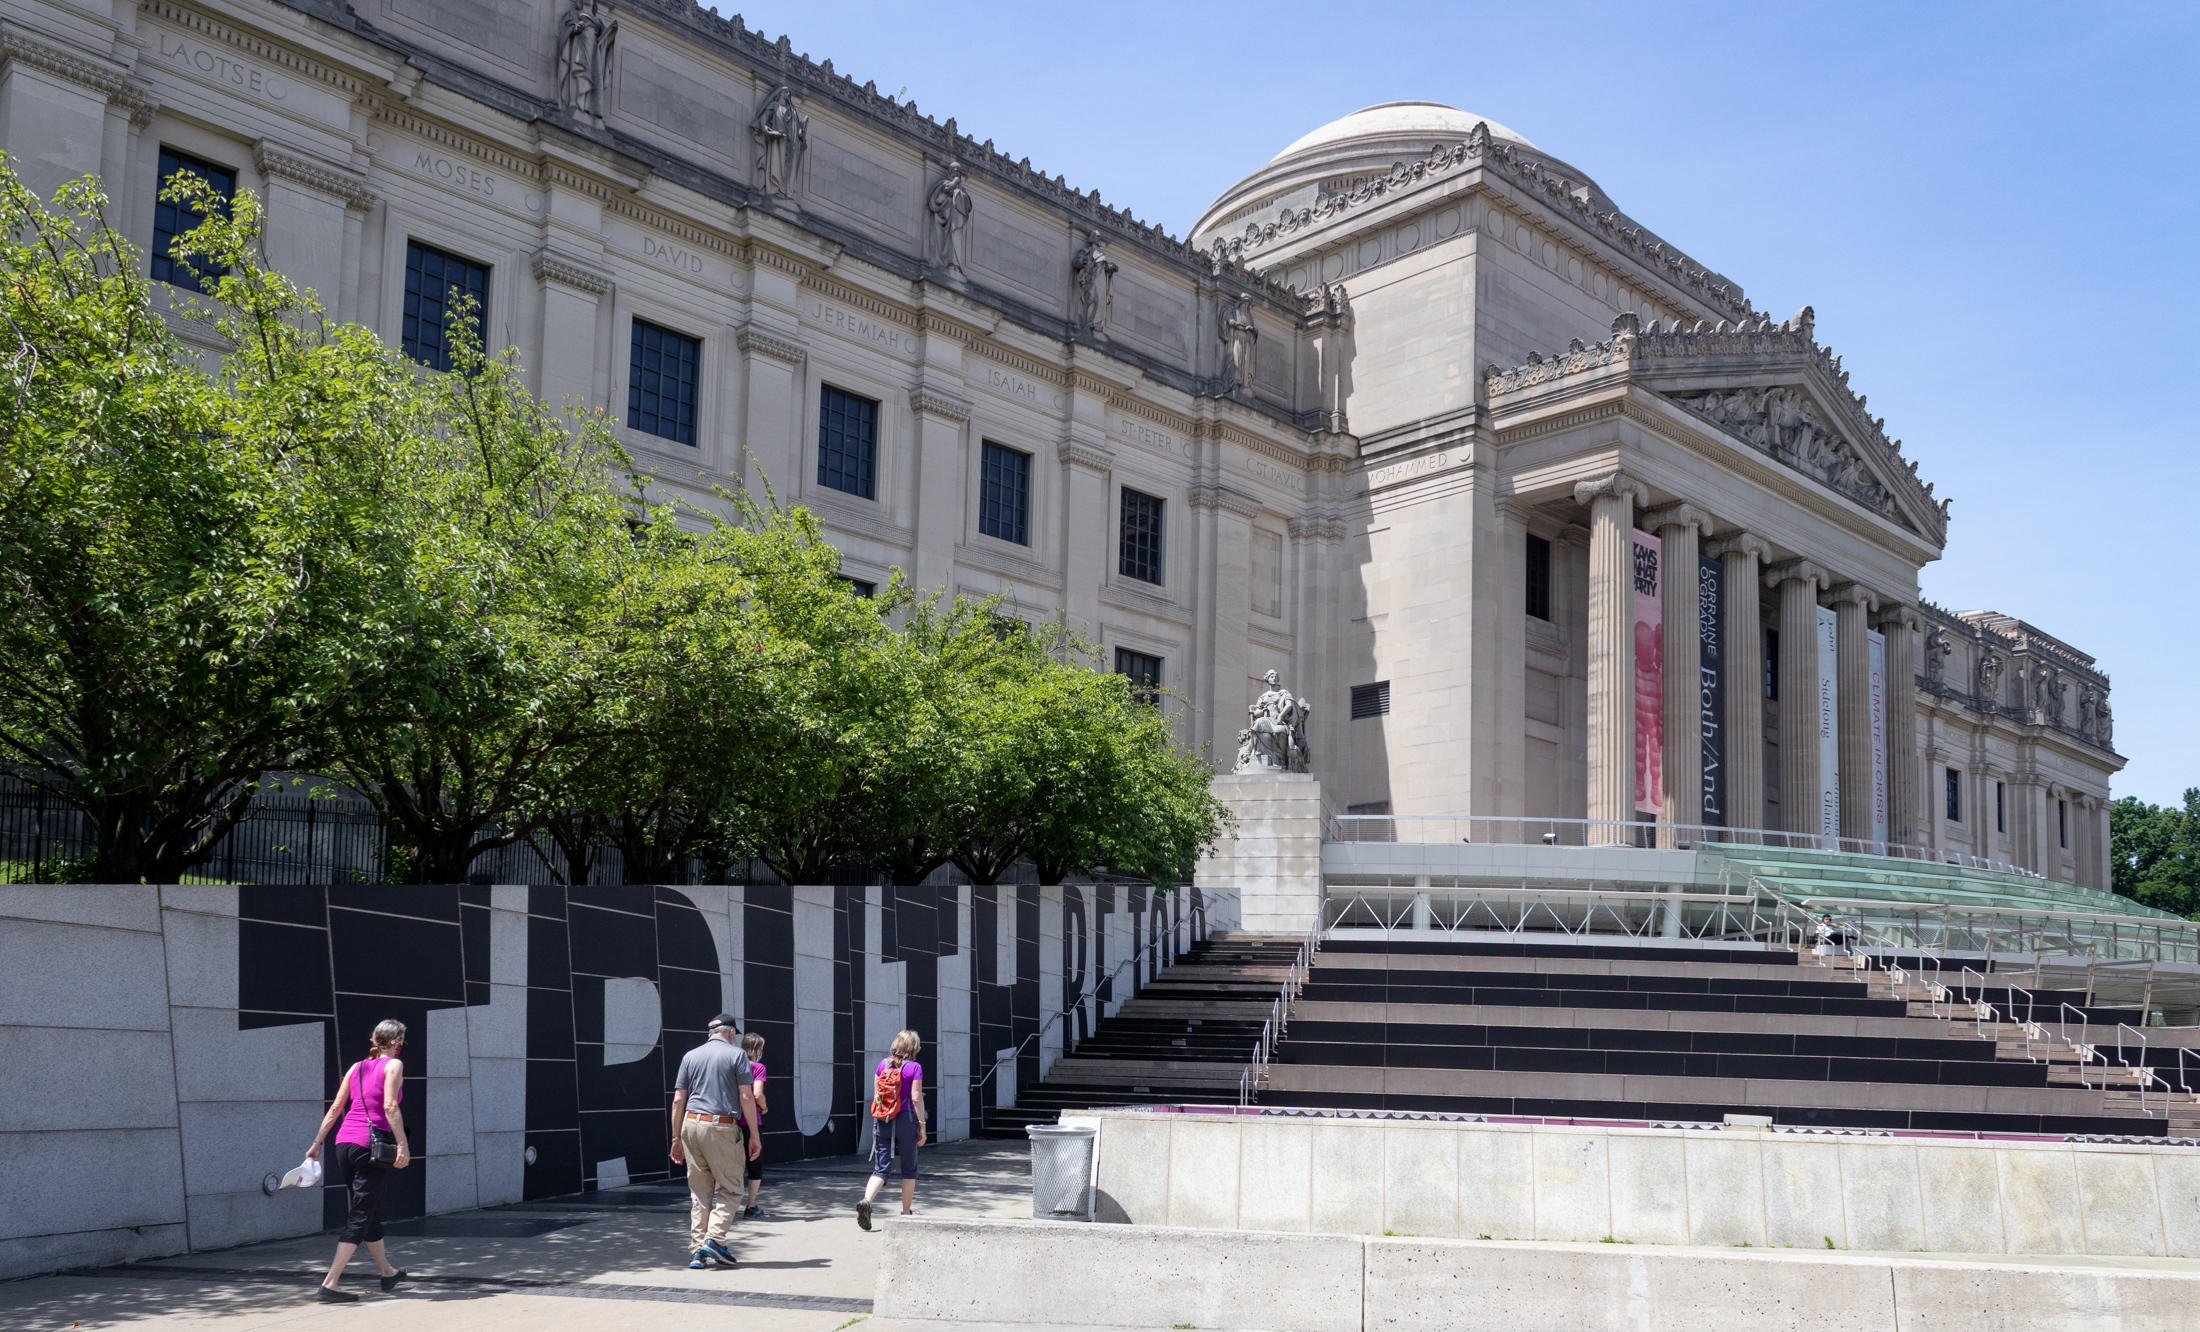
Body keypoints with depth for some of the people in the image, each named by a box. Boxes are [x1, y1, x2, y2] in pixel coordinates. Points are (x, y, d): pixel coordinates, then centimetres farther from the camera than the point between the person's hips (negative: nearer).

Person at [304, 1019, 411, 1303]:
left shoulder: (357, 1067, 15)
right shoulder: (393, 1065, -2)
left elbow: (335, 1108, 13)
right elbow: (390, 1106, -15)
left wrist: (317, 1143, 17)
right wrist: (402, 1145, -18)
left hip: (344, 1142, 7)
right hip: (370, 1144, -7)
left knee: (371, 1211, 20)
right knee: (360, 1217, -4)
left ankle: (387, 1272, 35)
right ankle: (329, 1284, -12)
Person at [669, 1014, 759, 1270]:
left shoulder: (690, 1056, 13)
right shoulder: (736, 1054, 2)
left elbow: (678, 1100, 10)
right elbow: (746, 1097, -4)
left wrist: (677, 1138, 15)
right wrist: (754, 1135, 1)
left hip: (691, 1124, 4)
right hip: (722, 1127, -4)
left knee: (699, 1190, 9)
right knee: (730, 1188, 5)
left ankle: (696, 1250, 6)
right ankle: (715, 1240, -9)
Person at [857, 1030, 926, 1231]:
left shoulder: (883, 1064, 6)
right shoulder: (914, 1067, -8)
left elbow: (875, 1095, 8)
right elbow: (916, 1098, -11)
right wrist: (922, 1126, -5)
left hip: (882, 1121, 4)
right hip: (906, 1120, -3)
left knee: (880, 1168, 4)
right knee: (909, 1169, 13)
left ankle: (866, 1201, -22)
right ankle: (906, 1213, 19)